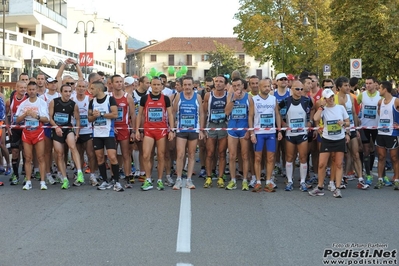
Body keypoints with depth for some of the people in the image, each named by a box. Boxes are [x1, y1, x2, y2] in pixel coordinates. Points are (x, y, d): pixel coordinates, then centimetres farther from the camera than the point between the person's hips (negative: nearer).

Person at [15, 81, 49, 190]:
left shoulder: (42, 103, 0)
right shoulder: (23, 104, 7)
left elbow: (46, 119, -5)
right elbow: (18, 120, 3)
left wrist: (37, 116, -23)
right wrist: (26, 114, -14)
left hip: (38, 132, -2)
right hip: (26, 132, 2)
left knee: (41, 157, -6)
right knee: (28, 158, 2)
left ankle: (42, 181, -4)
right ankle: (28, 182, 6)